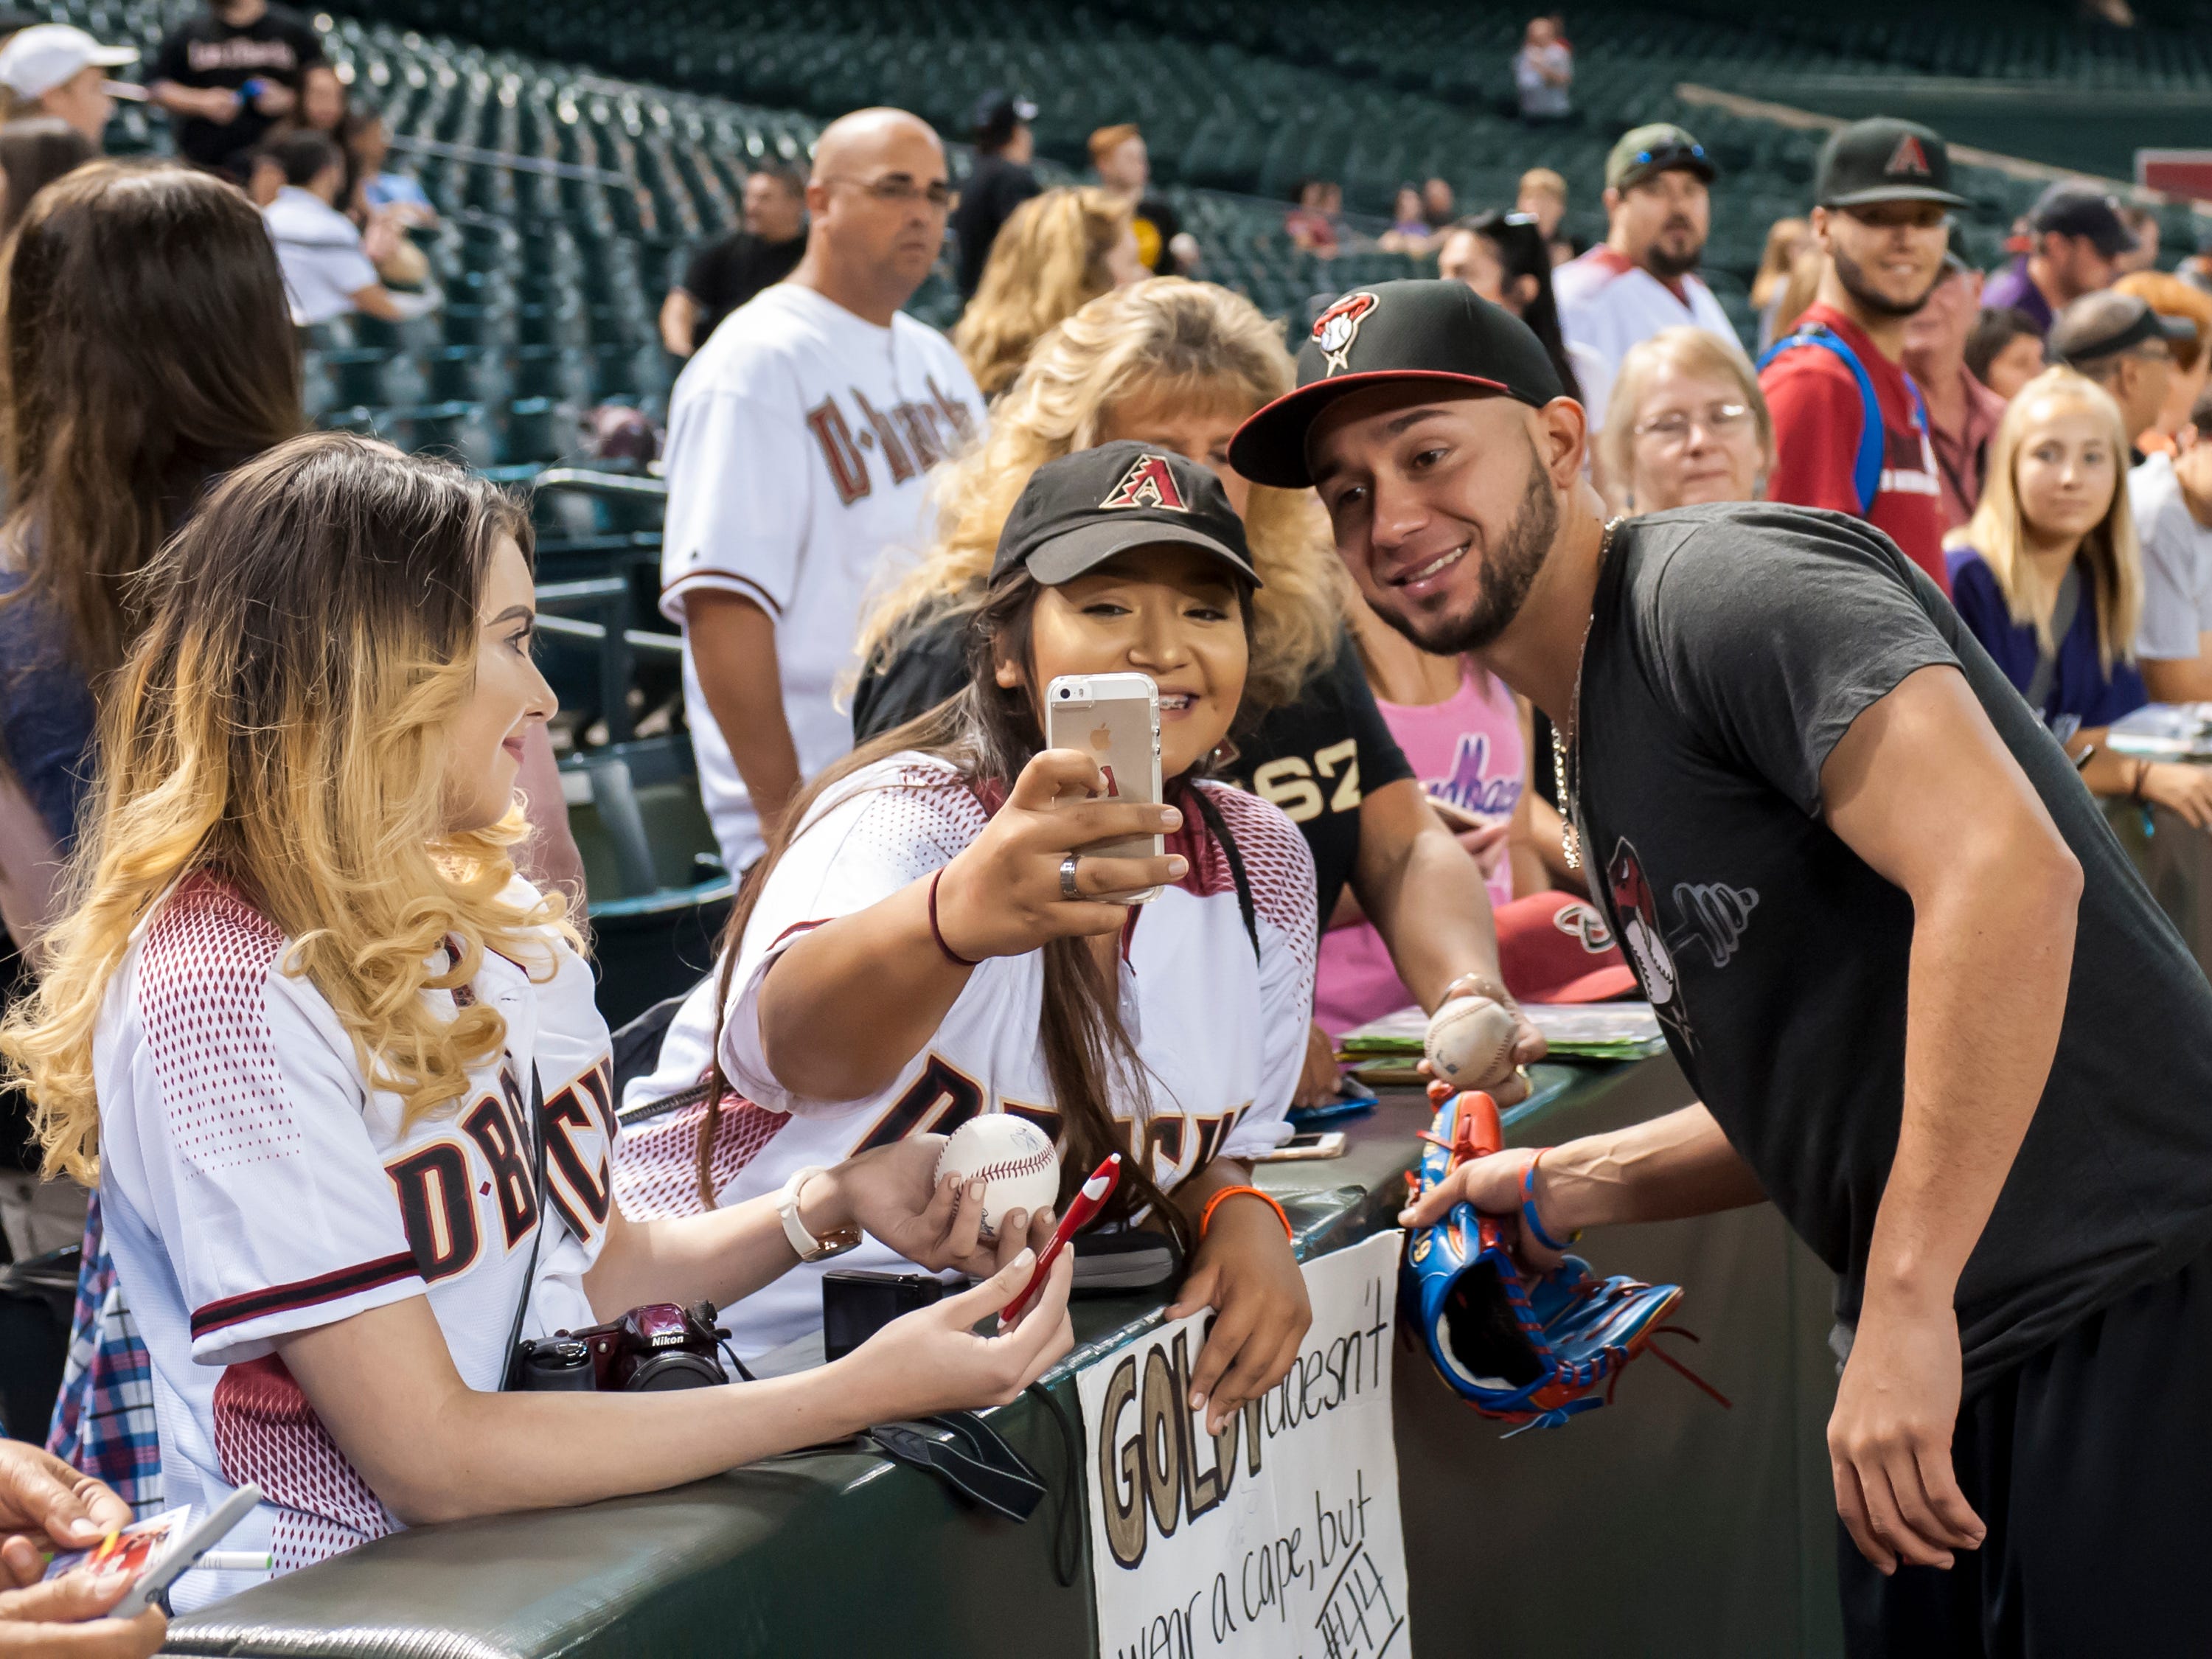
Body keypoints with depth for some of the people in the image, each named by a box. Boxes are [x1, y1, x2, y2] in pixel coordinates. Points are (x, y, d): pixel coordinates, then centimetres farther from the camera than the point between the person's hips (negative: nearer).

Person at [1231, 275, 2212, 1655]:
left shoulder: (1719, 588, -12)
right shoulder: (1594, 757, 17)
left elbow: (2005, 871, -27)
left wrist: (1903, 1305, -26)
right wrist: (1561, 1189, 16)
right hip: (1947, 1353, 9)